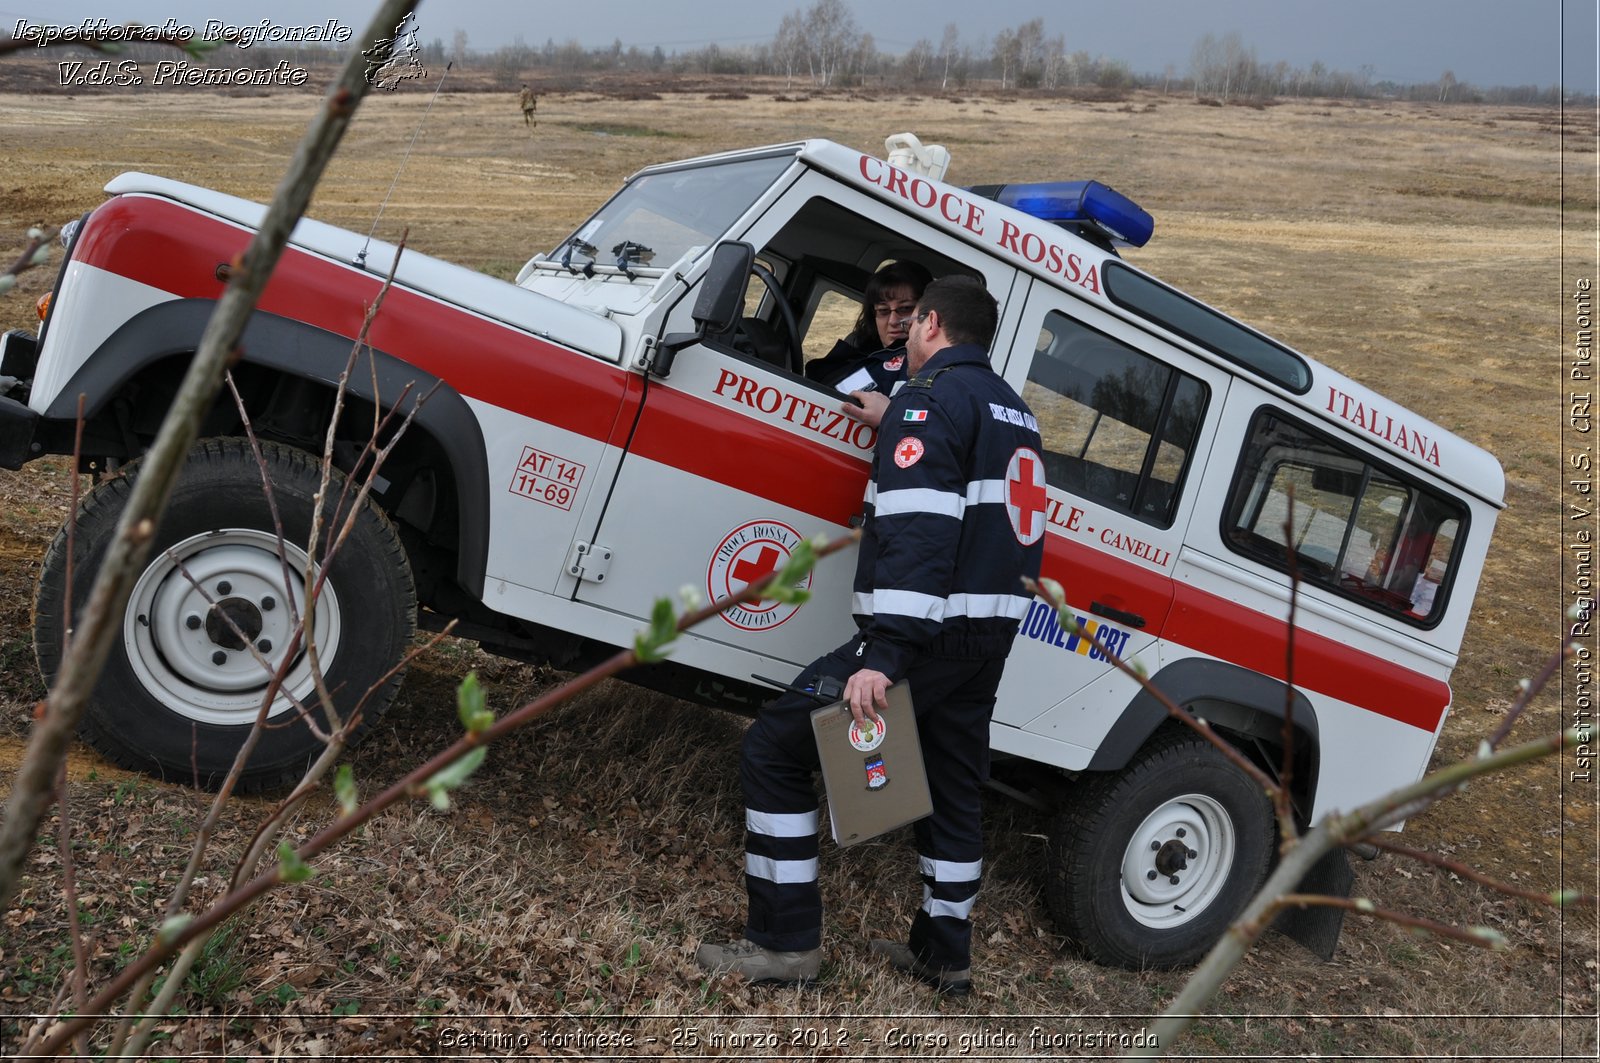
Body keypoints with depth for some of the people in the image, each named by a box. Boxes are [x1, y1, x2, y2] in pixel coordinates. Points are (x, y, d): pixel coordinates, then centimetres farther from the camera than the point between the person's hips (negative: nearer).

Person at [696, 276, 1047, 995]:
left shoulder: (933, 399, -11)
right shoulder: (1014, 411, 19)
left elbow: (917, 533, -24)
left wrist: (884, 655, -28)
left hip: (929, 634, -10)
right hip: (990, 638, 10)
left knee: (773, 752, -3)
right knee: (951, 787, 20)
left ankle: (786, 942, 2)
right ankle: (944, 954, 30)